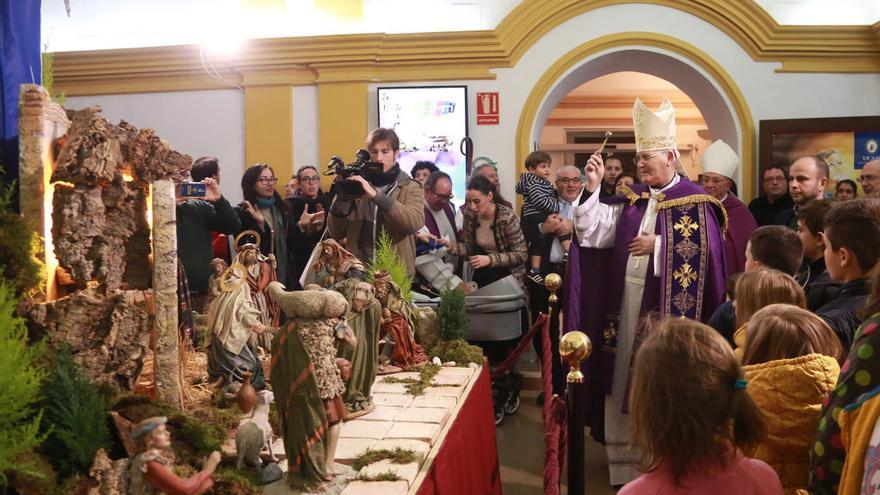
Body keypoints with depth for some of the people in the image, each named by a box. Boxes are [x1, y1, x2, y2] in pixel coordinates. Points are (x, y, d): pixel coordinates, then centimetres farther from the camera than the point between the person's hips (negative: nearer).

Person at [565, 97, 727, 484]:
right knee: (625, 377, 10)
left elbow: (700, 251, -14)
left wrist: (657, 244, -11)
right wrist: (593, 187, -7)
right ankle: (626, 457, 23)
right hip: (627, 302, 6)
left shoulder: (694, 201, -5)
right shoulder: (632, 198, 10)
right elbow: (594, 233, 2)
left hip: (667, 305, -5)